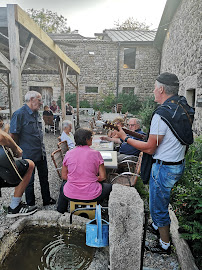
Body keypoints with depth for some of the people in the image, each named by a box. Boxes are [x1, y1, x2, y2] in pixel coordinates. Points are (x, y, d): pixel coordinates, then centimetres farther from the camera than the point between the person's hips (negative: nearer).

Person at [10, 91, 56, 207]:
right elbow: (14, 134, -15)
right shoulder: (19, 114, -16)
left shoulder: (36, 113, 9)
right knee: (29, 180, 8)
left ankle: (47, 199, 37)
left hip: (41, 153, 8)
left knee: (44, 177, 19)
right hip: (29, 154, -8)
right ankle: (31, 205, 27)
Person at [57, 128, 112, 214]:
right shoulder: (95, 153, -11)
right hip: (92, 195, -2)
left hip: (71, 195, 3)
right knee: (109, 186, 27)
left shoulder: (68, 154, -4)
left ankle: (60, 213, 50)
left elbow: (64, 176, 5)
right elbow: (103, 177, -8)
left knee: (64, 184, 39)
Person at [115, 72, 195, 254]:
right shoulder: (184, 107, 3)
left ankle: (165, 245, 31)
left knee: (158, 207, 10)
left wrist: (125, 138, -12)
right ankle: (157, 226, 51)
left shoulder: (162, 114, -25)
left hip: (165, 168, -9)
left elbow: (150, 148, -21)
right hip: (179, 164, 9)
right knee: (161, 198, 29)